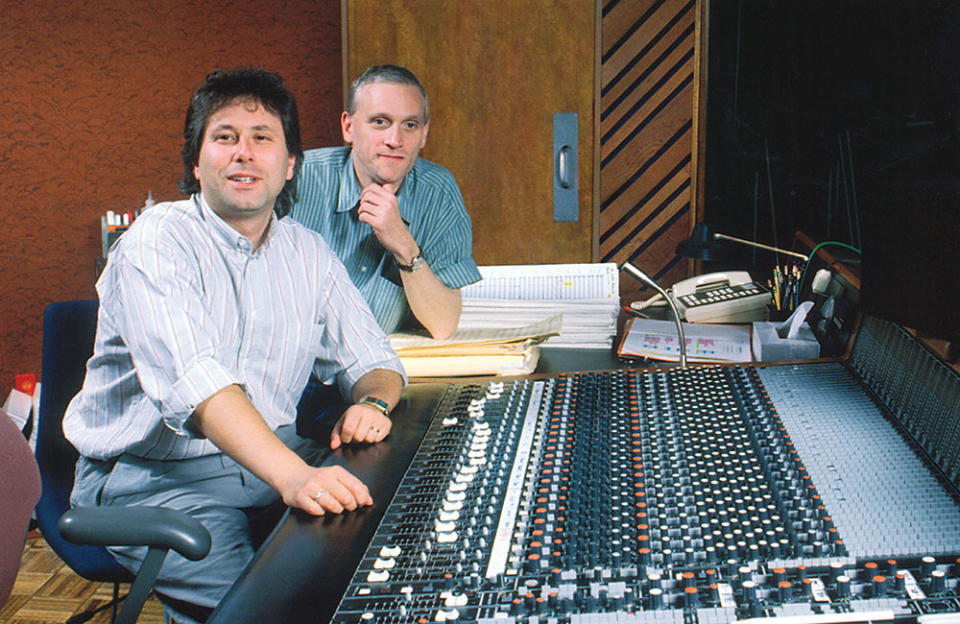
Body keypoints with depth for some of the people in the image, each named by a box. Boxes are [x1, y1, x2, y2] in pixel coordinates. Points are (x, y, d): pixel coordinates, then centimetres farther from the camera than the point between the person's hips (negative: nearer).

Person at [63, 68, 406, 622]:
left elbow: (372, 358, 11)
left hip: (274, 455, 6)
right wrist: (291, 477, -44)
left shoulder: (309, 253, 8)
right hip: (150, 472, -5)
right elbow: (193, 381, -29)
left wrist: (373, 401, -15)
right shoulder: (158, 244, -13)